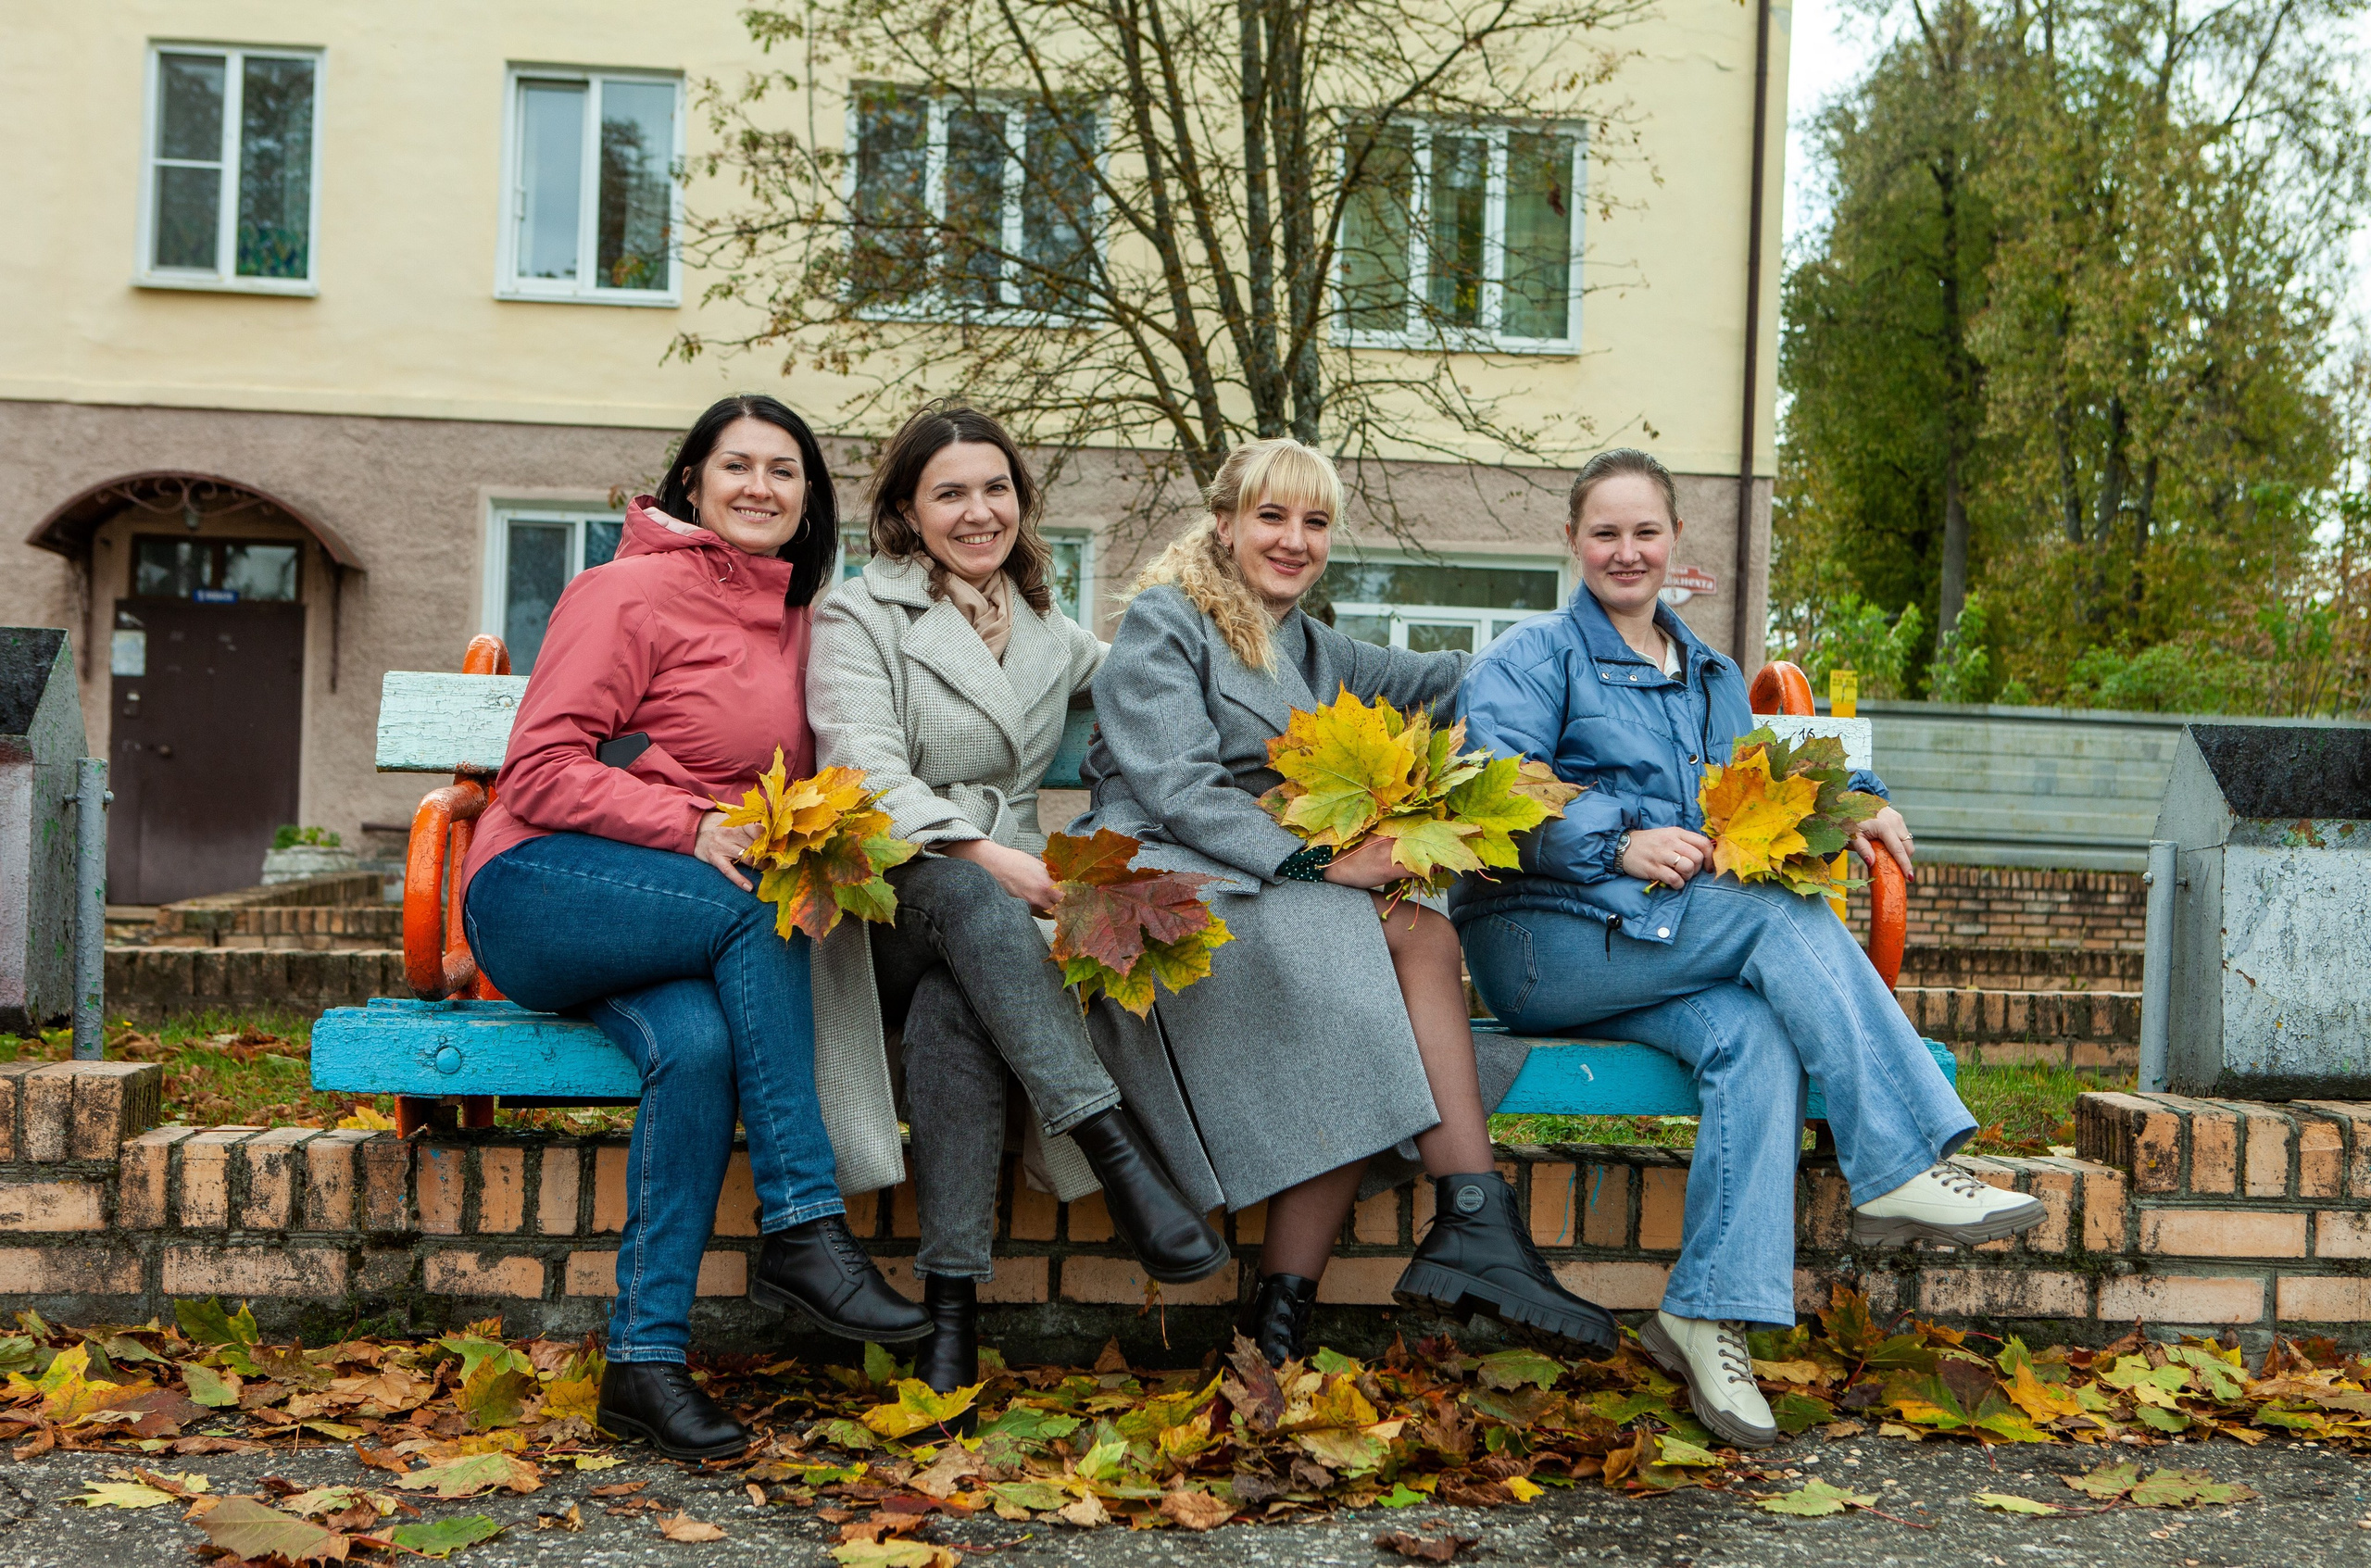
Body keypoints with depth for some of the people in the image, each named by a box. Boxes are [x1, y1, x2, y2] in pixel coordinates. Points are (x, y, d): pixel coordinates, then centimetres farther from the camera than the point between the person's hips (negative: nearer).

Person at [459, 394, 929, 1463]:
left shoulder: (794, 620, 14)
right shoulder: (631, 592, -6)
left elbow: (784, 788, 24)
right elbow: (541, 772, -12)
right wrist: (693, 828, -23)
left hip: (667, 929, 5)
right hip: (538, 889, -5)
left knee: (698, 1043, -29)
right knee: (758, 908, -31)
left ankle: (646, 1357, -27)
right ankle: (802, 1228, -28)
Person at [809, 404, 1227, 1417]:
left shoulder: (1049, 634, 20)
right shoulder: (859, 615, 3)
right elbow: (867, 774, -11)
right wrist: (985, 856, -25)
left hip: (1001, 892, 3)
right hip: (881, 906, -3)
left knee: (953, 1007, -34)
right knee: (960, 897, -39)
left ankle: (953, 1302, -37)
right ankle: (1118, 1154, -44)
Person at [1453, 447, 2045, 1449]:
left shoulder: (1712, 679, 25)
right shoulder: (1532, 659, 4)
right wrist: (1619, 843, -22)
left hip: (1659, 958, 5)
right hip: (1542, 938, -5)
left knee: (1754, 1035, -29)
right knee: (1785, 911, -26)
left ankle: (1708, 1313, -31)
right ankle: (1900, 1172, -25)